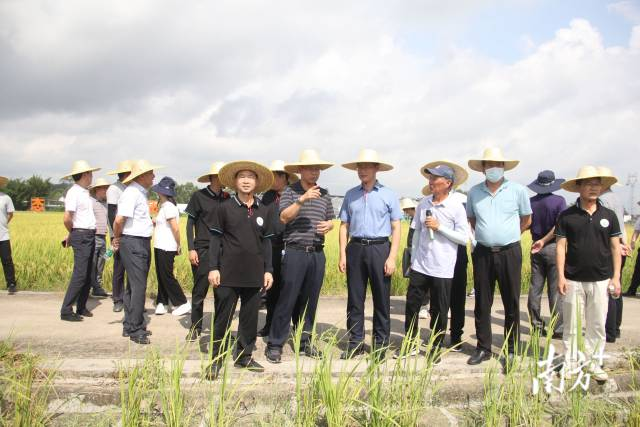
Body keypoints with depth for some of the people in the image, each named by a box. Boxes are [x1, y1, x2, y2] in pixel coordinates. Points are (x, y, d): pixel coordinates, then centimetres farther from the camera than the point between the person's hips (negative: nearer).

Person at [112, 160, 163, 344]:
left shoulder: (141, 193, 15)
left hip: (142, 243, 10)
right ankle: (135, 330, 0)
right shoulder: (131, 193, -16)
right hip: (133, 244, -10)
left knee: (133, 286, 15)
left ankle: (130, 326, 25)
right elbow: (119, 220, -23)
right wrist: (117, 238, -8)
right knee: (138, 287, -7)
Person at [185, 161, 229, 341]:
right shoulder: (199, 196, -2)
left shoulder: (226, 198, 6)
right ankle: (195, 328, 14)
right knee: (199, 290, 2)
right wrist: (191, 249, -7)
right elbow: (190, 223, 0)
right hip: (203, 249, -3)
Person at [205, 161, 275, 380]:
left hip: (254, 275, 3)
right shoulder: (225, 208, -1)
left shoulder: (264, 210, 6)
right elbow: (215, 239, -1)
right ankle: (216, 360, 15)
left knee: (250, 318, 11)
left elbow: (266, 242, 10)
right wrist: (213, 268, -7)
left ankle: (244, 356, 25)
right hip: (228, 273, -3)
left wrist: (268, 270, 7)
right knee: (222, 318, 4)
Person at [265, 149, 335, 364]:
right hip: (295, 251, -5)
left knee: (310, 300, 11)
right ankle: (274, 345, 5)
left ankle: (305, 342, 23)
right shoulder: (290, 191, -1)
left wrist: (328, 225, -4)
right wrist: (302, 200, -23)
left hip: (317, 253, 5)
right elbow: (283, 217, -12)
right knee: (287, 300, -4)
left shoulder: (324, 194, 13)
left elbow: (330, 220, 19)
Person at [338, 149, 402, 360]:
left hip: (379, 248, -2)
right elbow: (344, 226, 10)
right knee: (354, 299, 7)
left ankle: (380, 345, 14)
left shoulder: (388, 194, 2)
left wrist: (392, 257, -9)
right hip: (355, 248, 3)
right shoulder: (351, 195, 9)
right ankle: (355, 343, 17)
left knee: (381, 300, 3)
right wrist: (342, 254, 2)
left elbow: (396, 228, 0)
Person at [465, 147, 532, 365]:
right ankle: (483, 348, 20)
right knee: (482, 304, 8)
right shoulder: (474, 192, 4)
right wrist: (485, 235, 10)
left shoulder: (518, 190, -1)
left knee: (511, 304, 4)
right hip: (483, 253, 2)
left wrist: (508, 235, 11)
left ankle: (512, 350, 16)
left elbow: (526, 219, 11)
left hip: (509, 252, -2)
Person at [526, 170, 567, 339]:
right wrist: (544, 240, -11)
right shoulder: (559, 201, -8)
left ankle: (536, 325, 15)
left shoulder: (530, 202, 1)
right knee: (555, 289, 0)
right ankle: (557, 328, 4)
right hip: (553, 247, -4)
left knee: (535, 288, 9)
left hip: (536, 248, 4)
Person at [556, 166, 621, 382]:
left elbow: (615, 247, 7)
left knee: (597, 325, 9)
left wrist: (616, 277, 2)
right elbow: (560, 246, -2)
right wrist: (560, 276, -7)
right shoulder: (567, 216, -1)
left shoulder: (608, 215, 4)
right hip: (573, 280, -1)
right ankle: (571, 364, 18)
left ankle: (594, 364, 22)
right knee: (572, 325, 7)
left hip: (601, 280, 2)